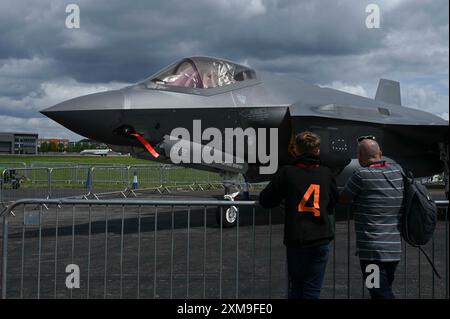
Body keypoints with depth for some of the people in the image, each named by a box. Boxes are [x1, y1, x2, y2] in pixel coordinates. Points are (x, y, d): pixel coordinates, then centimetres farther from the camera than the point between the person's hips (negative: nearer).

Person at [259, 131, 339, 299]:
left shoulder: (286, 172, -5)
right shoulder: (326, 174, 3)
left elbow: (265, 200, 0)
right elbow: (334, 203, 15)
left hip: (295, 240, -1)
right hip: (321, 239, 1)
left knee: (295, 288, 13)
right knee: (312, 290, 5)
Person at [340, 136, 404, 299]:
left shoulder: (361, 174, -12)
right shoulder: (397, 170, 6)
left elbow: (343, 199, 0)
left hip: (372, 251, -7)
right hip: (394, 249, 7)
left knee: (381, 294, -6)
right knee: (385, 290, 19)